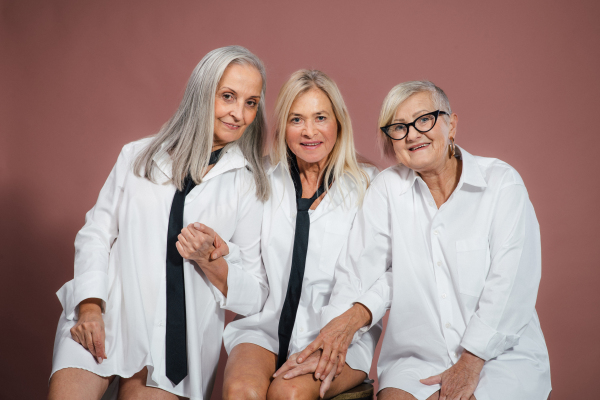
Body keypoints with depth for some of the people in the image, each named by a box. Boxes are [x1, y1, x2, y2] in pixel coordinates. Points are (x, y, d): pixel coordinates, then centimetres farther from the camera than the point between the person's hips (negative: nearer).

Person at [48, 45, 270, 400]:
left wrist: (208, 261, -12)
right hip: (105, 317, 1)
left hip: (179, 335, 0)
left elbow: (256, 295, 4)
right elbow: (96, 235, 7)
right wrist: (90, 305, -6)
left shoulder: (249, 185, 4)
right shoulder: (138, 157, 9)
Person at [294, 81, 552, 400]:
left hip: (501, 354, -1)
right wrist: (351, 315, -21)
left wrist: (470, 364, -15)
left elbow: (511, 284, -9)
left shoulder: (502, 182, -3)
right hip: (418, 357, 2)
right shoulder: (387, 188, 5)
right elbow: (362, 270, 0)